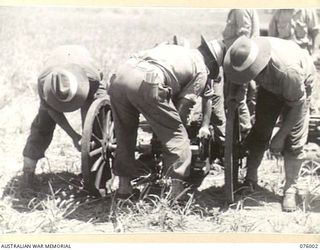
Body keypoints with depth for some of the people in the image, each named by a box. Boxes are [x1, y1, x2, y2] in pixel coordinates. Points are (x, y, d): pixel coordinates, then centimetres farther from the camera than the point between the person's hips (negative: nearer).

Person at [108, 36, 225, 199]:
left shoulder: (172, 48, 38)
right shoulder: (202, 71, 19)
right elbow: (183, 105, 12)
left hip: (120, 76, 6)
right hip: (148, 83, -6)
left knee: (124, 133, 22)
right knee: (176, 136, 9)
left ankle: (124, 186, 26)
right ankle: (177, 190, 4)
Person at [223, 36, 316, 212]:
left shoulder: (288, 70, -45)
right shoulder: (245, 55, -33)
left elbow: (297, 106, -28)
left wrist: (280, 136, -22)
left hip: (300, 83, -4)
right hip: (270, 85, 4)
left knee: (294, 138, -10)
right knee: (260, 130, 1)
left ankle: (290, 189, 0)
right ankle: (250, 179, 15)